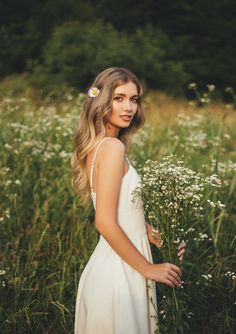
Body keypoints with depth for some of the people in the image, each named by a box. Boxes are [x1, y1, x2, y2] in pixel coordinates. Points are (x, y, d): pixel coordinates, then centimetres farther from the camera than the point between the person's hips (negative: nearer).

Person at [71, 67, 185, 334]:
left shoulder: (97, 145, 9)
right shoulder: (112, 147, -18)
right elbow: (106, 223, -23)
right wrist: (149, 269, -15)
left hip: (112, 265, 9)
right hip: (119, 271, -9)